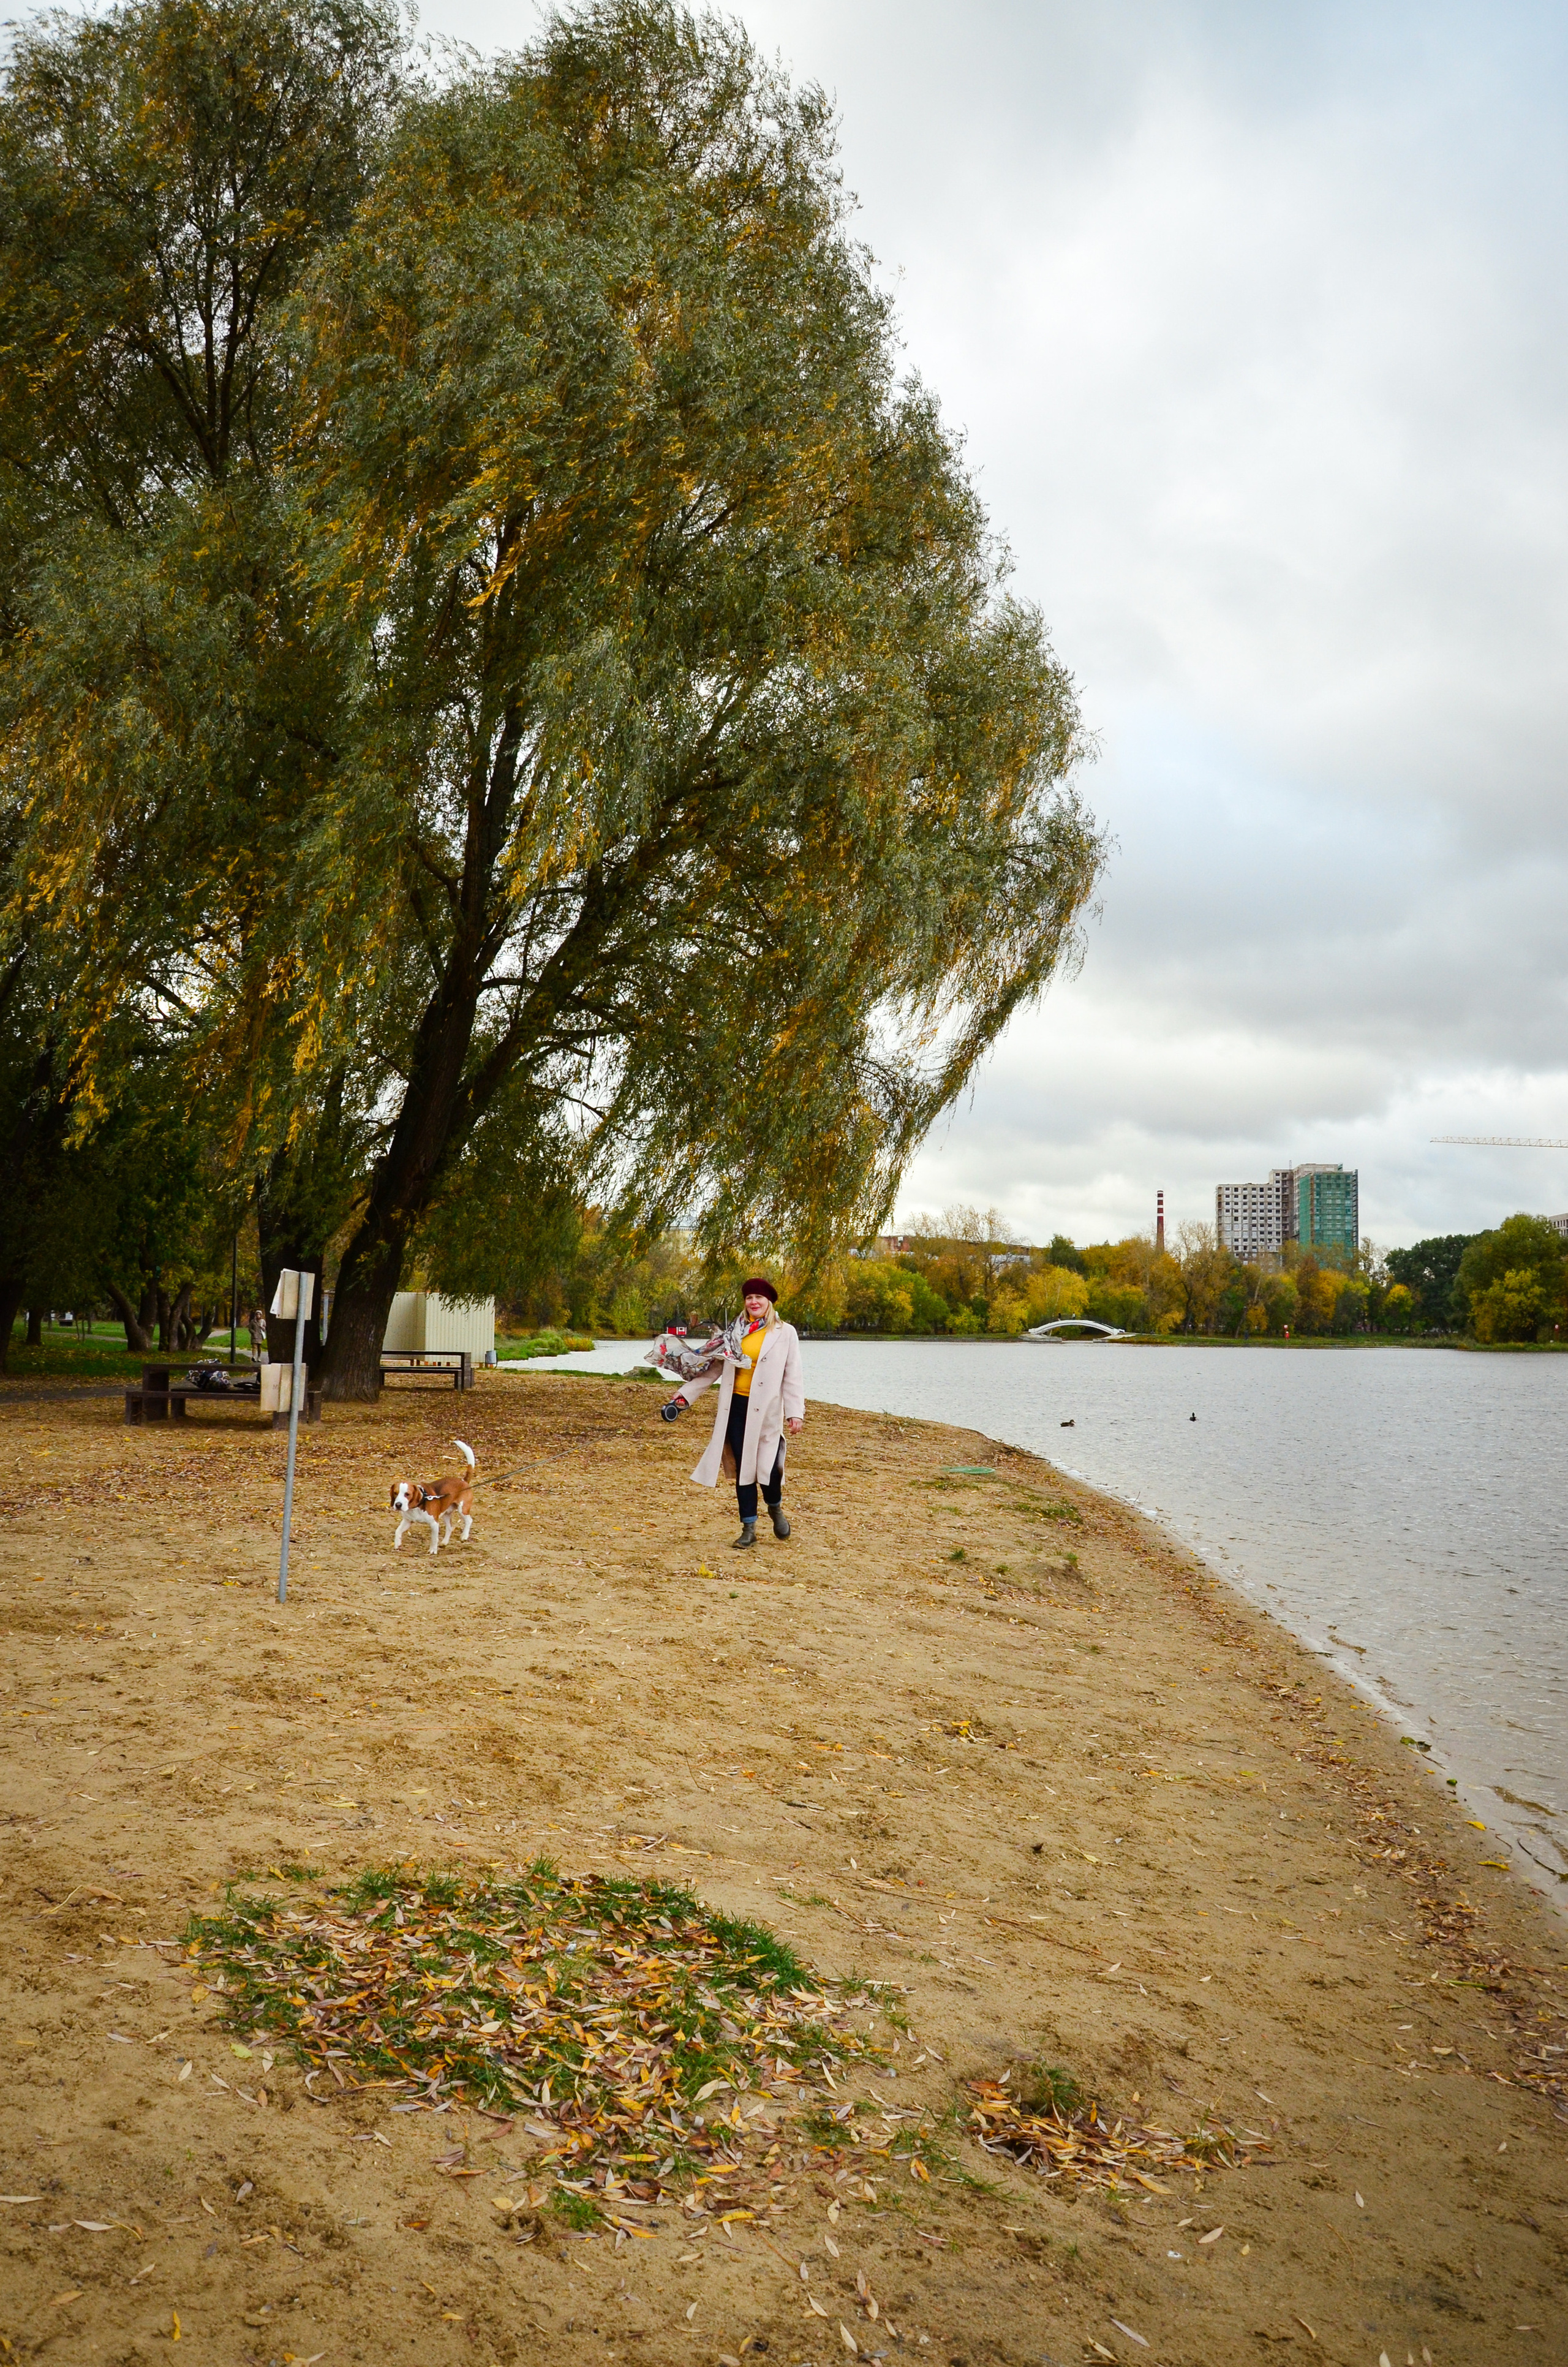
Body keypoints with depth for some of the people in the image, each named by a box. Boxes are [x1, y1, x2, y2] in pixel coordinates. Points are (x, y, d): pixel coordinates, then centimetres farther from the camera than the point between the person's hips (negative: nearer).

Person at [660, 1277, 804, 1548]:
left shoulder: (785, 1333, 2)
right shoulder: (734, 1333, 10)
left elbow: (792, 1376, -1)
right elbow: (712, 1369, 12)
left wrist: (795, 1413, -8)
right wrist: (685, 1394, 6)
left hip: (767, 1410, -3)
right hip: (736, 1406, 3)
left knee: (770, 1467, -11)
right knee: (743, 1467, 4)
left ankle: (775, 1508, 22)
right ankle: (749, 1528, 15)